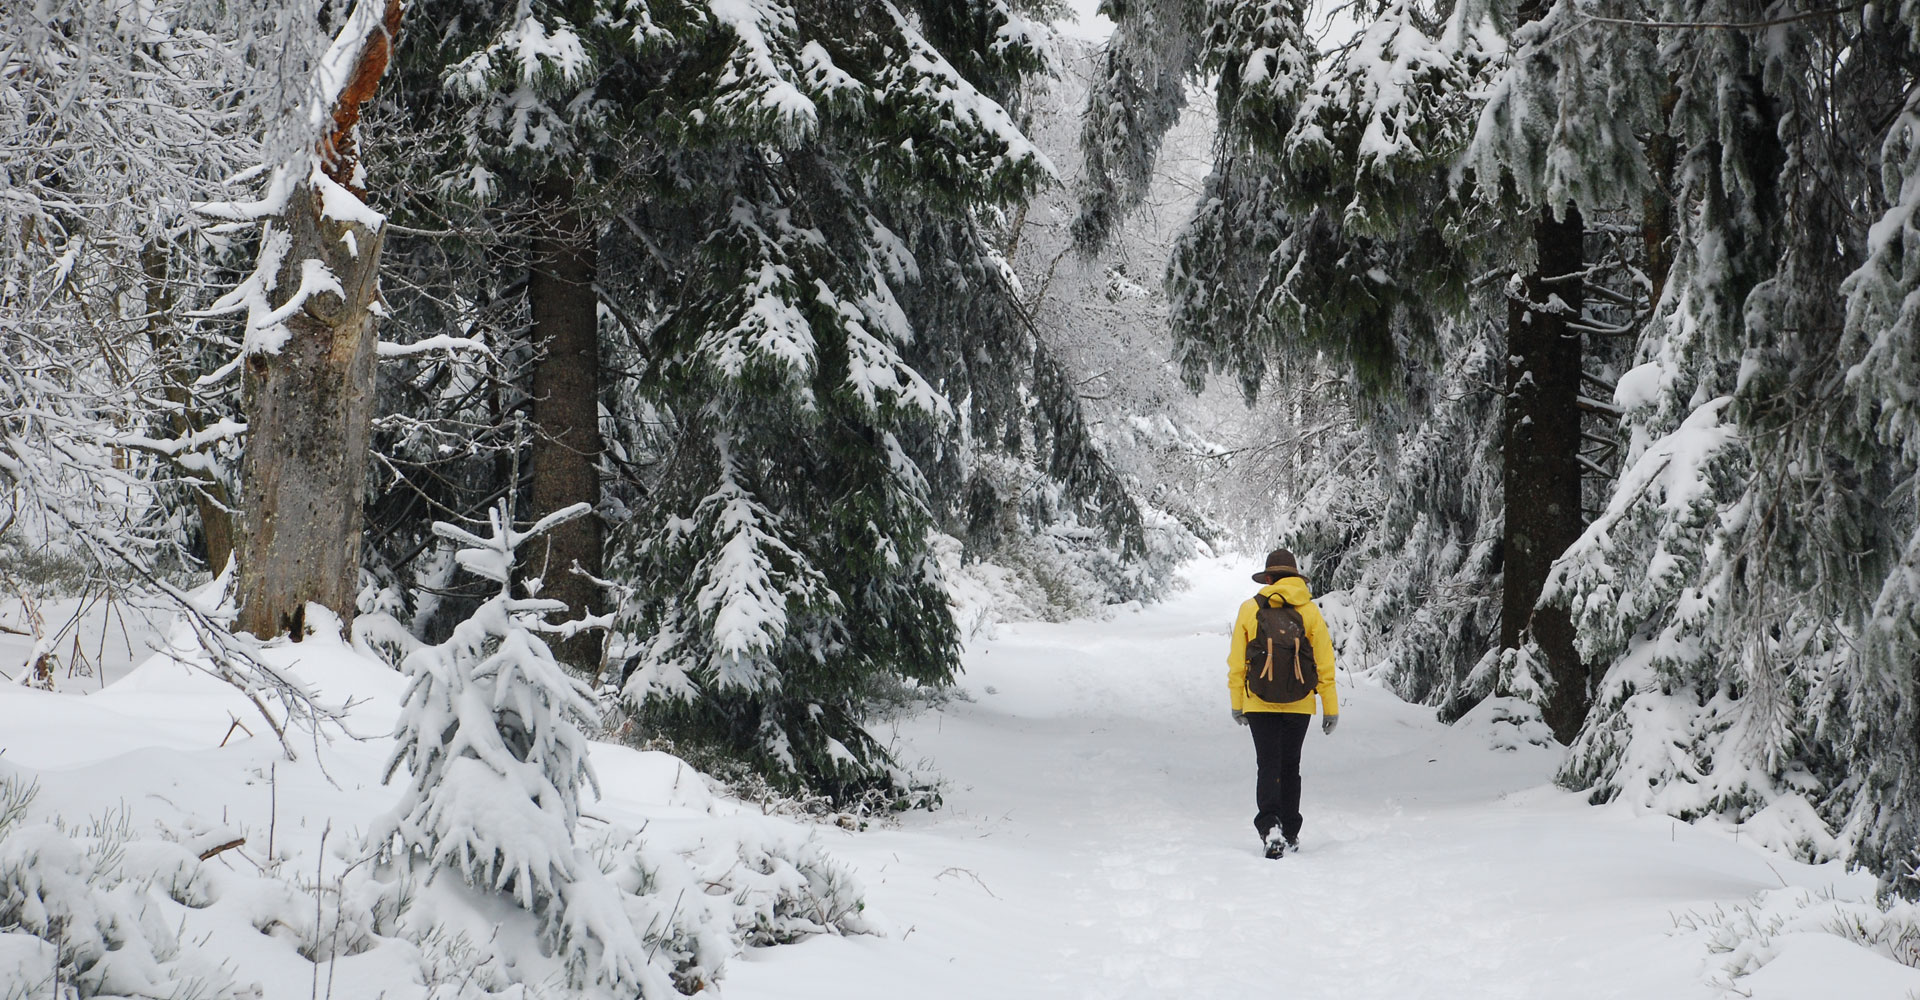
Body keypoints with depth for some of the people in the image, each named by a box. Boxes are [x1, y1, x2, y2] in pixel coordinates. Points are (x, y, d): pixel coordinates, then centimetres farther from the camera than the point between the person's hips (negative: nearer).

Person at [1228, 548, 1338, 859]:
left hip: (1259, 704, -1)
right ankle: (1290, 834, 20)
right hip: (1299, 705, 1)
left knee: (1268, 766, -1)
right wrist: (1331, 708, 5)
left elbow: (1236, 662, 1)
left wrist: (1237, 703, 10)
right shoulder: (1310, 611, -2)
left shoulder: (1249, 609, -2)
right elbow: (1324, 664, -1)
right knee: (1290, 767, 14)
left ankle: (1270, 827, -23)